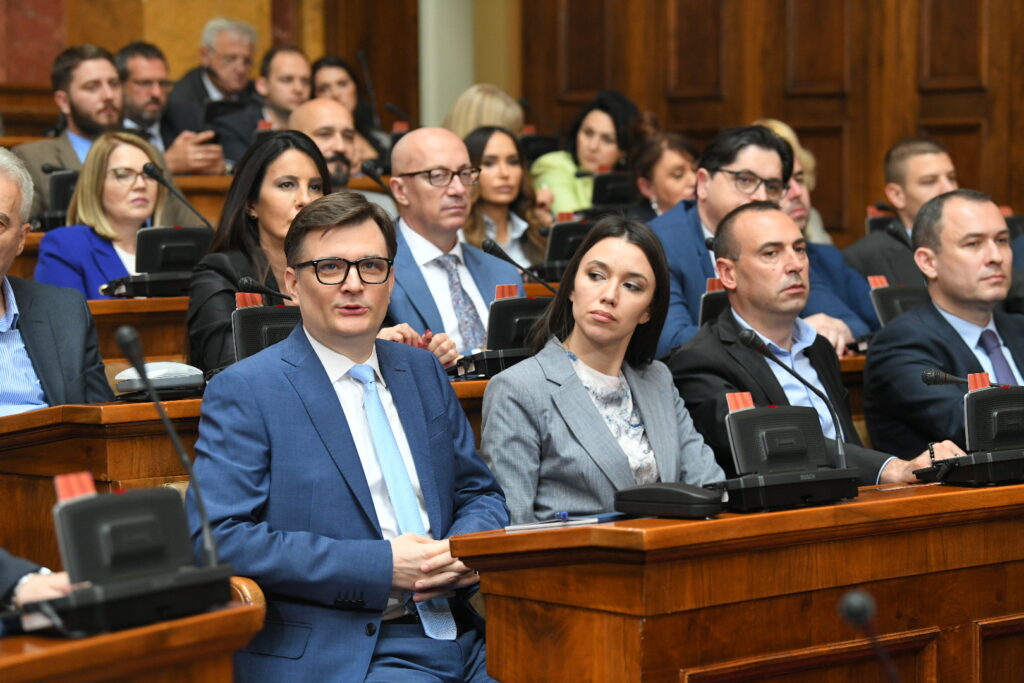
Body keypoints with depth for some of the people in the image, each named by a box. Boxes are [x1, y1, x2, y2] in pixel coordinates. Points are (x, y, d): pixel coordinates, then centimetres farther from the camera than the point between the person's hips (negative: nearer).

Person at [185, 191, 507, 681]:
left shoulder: (423, 372, 17)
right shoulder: (243, 393, -2)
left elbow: (481, 494, 24)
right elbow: (215, 538, -12)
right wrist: (380, 568, -16)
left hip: (462, 636, 6)